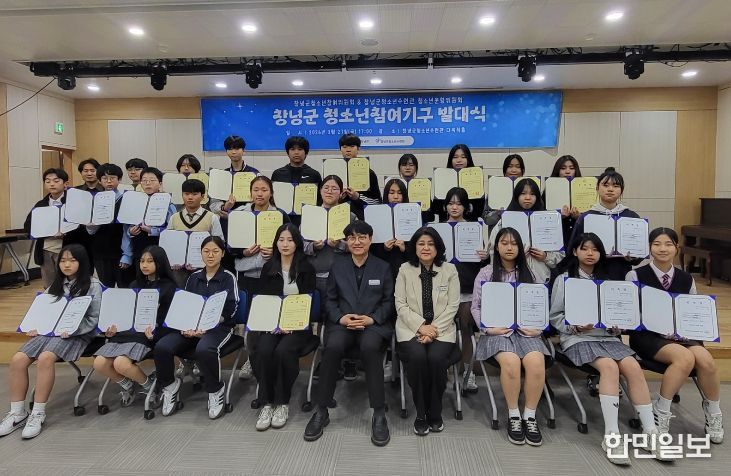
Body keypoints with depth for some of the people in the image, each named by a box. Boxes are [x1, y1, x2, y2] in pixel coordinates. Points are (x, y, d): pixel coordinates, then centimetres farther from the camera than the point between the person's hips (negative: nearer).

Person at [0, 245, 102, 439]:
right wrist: (35, 327, 0)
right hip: (48, 331, 6)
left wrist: (72, 331, -19)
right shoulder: (55, 285, 19)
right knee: (17, 359, -19)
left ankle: (38, 414, -21)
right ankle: (17, 413, -8)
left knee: (45, 358, -33)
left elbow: (93, 319, -6)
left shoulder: (93, 285, -2)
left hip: (77, 334, -6)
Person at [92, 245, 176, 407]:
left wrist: (154, 331, -22)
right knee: (99, 364, -15)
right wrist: (113, 328, -1)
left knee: (121, 363, -28)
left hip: (146, 334, -6)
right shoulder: (135, 285, 20)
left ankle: (148, 384, 2)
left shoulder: (168, 286, 2)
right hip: (125, 331, 6)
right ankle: (127, 385, 12)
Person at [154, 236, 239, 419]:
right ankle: (169, 385, 5)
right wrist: (186, 326, -9)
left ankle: (215, 390, -12)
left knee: (204, 349, -37)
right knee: (162, 347, -22)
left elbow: (229, 310, -6)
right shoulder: (193, 277, 15)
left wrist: (206, 327, -19)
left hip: (219, 327, -4)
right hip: (191, 326, 4)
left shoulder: (228, 277, 1)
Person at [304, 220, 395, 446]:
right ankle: (321, 411, -17)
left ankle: (379, 415, -24)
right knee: (333, 347, -33)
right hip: (342, 323, 1)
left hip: (374, 324, -1)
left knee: (370, 347, -36)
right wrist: (341, 318, -9)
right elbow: (330, 300, 12)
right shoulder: (337, 266, 13)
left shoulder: (383, 267, 10)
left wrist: (371, 319, -11)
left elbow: (388, 302, 6)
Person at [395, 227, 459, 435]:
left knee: (436, 358, -29)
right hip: (411, 328, 0)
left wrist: (434, 329, -13)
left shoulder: (449, 270, 5)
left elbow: (453, 305, 0)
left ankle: (435, 413, -6)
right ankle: (420, 414, -10)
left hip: (442, 329, 0)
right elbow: (401, 304, 0)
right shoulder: (405, 269, 5)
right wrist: (421, 326, -15)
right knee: (417, 357, -30)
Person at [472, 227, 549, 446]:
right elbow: (476, 307, 6)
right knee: (511, 362, -32)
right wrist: (487, 328, -9)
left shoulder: (529, 274, 14)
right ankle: (513, 415, -11)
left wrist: (538, 328, -7)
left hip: (525, 329, 2)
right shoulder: (485, 273, 8)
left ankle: (530, 416, -11)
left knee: (536, 362, -29)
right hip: (497, 330, -2)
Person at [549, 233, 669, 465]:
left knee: (633, 367, -23)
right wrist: (577, 326, -15)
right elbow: (554, 316, 1)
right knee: (610, 366, -31)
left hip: (608, 336, 5)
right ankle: (611, 436, -30)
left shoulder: (606, 280, 19)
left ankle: (651, 433, -20)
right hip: (577, 338, -4)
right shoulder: (564, 279, 4)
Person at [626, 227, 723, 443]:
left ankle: (713, 415, 0)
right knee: (685, 358, -32)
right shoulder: (636, 275, -2)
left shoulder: (686, 279, 11)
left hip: (681, 335, 4)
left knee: (706, 360, -26)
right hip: (647, 336, -4)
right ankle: (661, 412, -13)